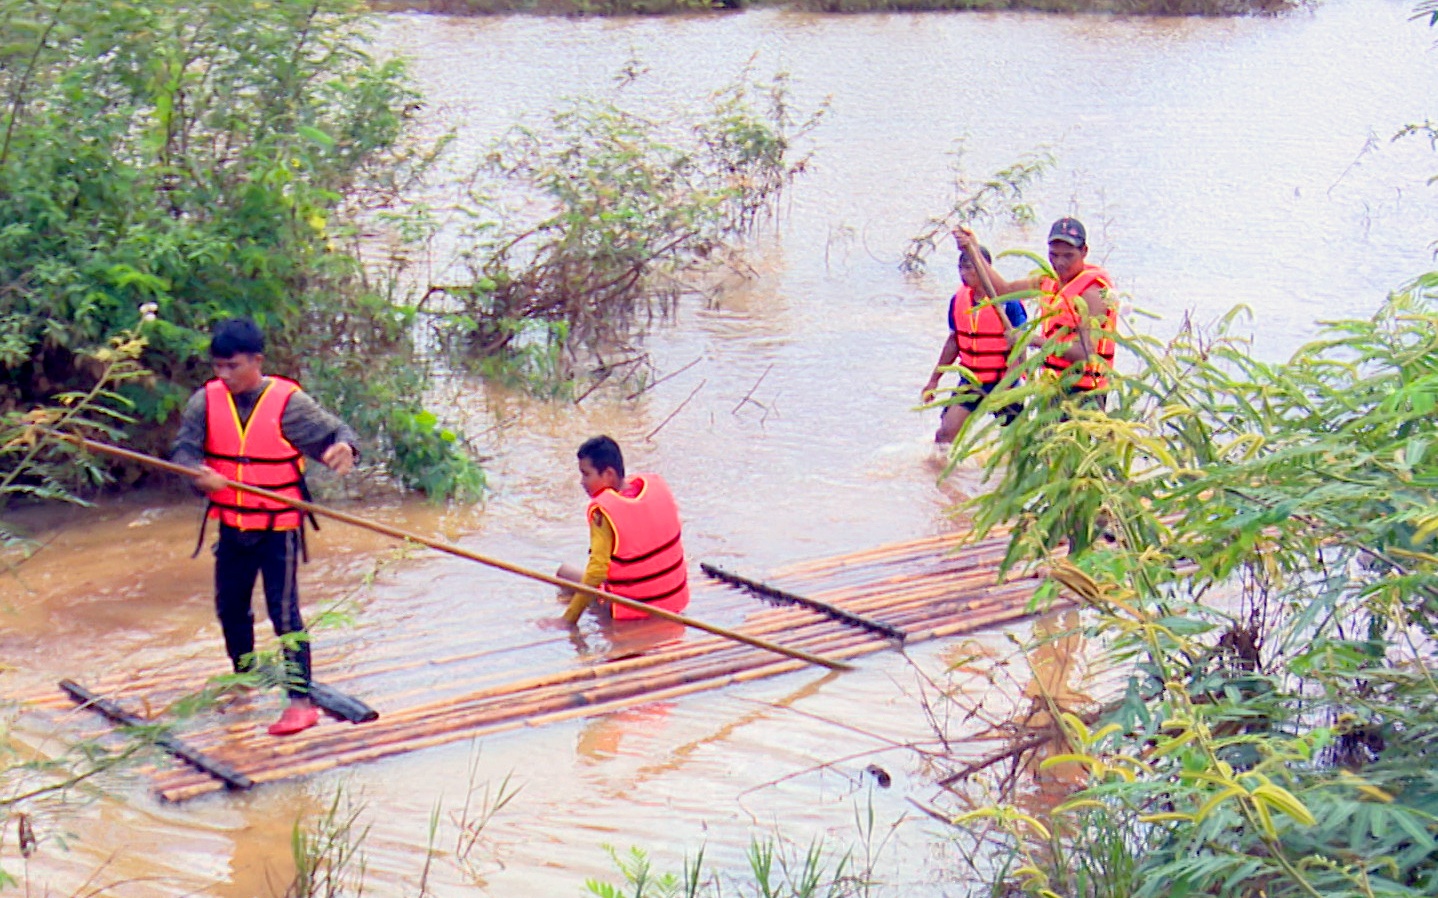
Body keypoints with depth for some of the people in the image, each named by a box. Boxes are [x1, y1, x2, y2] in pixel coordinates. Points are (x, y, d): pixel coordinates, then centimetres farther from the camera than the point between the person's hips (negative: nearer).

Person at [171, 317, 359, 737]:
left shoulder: (289, 402, -13)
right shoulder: (207, 401, -3)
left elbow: (336, 432, -10)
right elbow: (184, 447, -7)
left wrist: (343, 448, -35)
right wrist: (199, 472, -30)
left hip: (278, 527, -5)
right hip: (231, 525, 5)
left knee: (284, 611, -7)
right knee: (230, 607, 19)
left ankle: (302, 699, -2)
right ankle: (244, 678, 43)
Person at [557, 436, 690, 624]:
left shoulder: (602, 510, -20)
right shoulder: (657, 485, -2)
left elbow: (596, 571, -23)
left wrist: (567, 620, -18)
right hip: (677, 599, 6)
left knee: (565, 572, 13)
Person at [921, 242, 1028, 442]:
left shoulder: (1007, 302, -14)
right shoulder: (958, 299, 3)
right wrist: (933, 380, 16)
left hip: (1002, 382, -5)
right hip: (970, 381, 5)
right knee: (945, 432, -6)